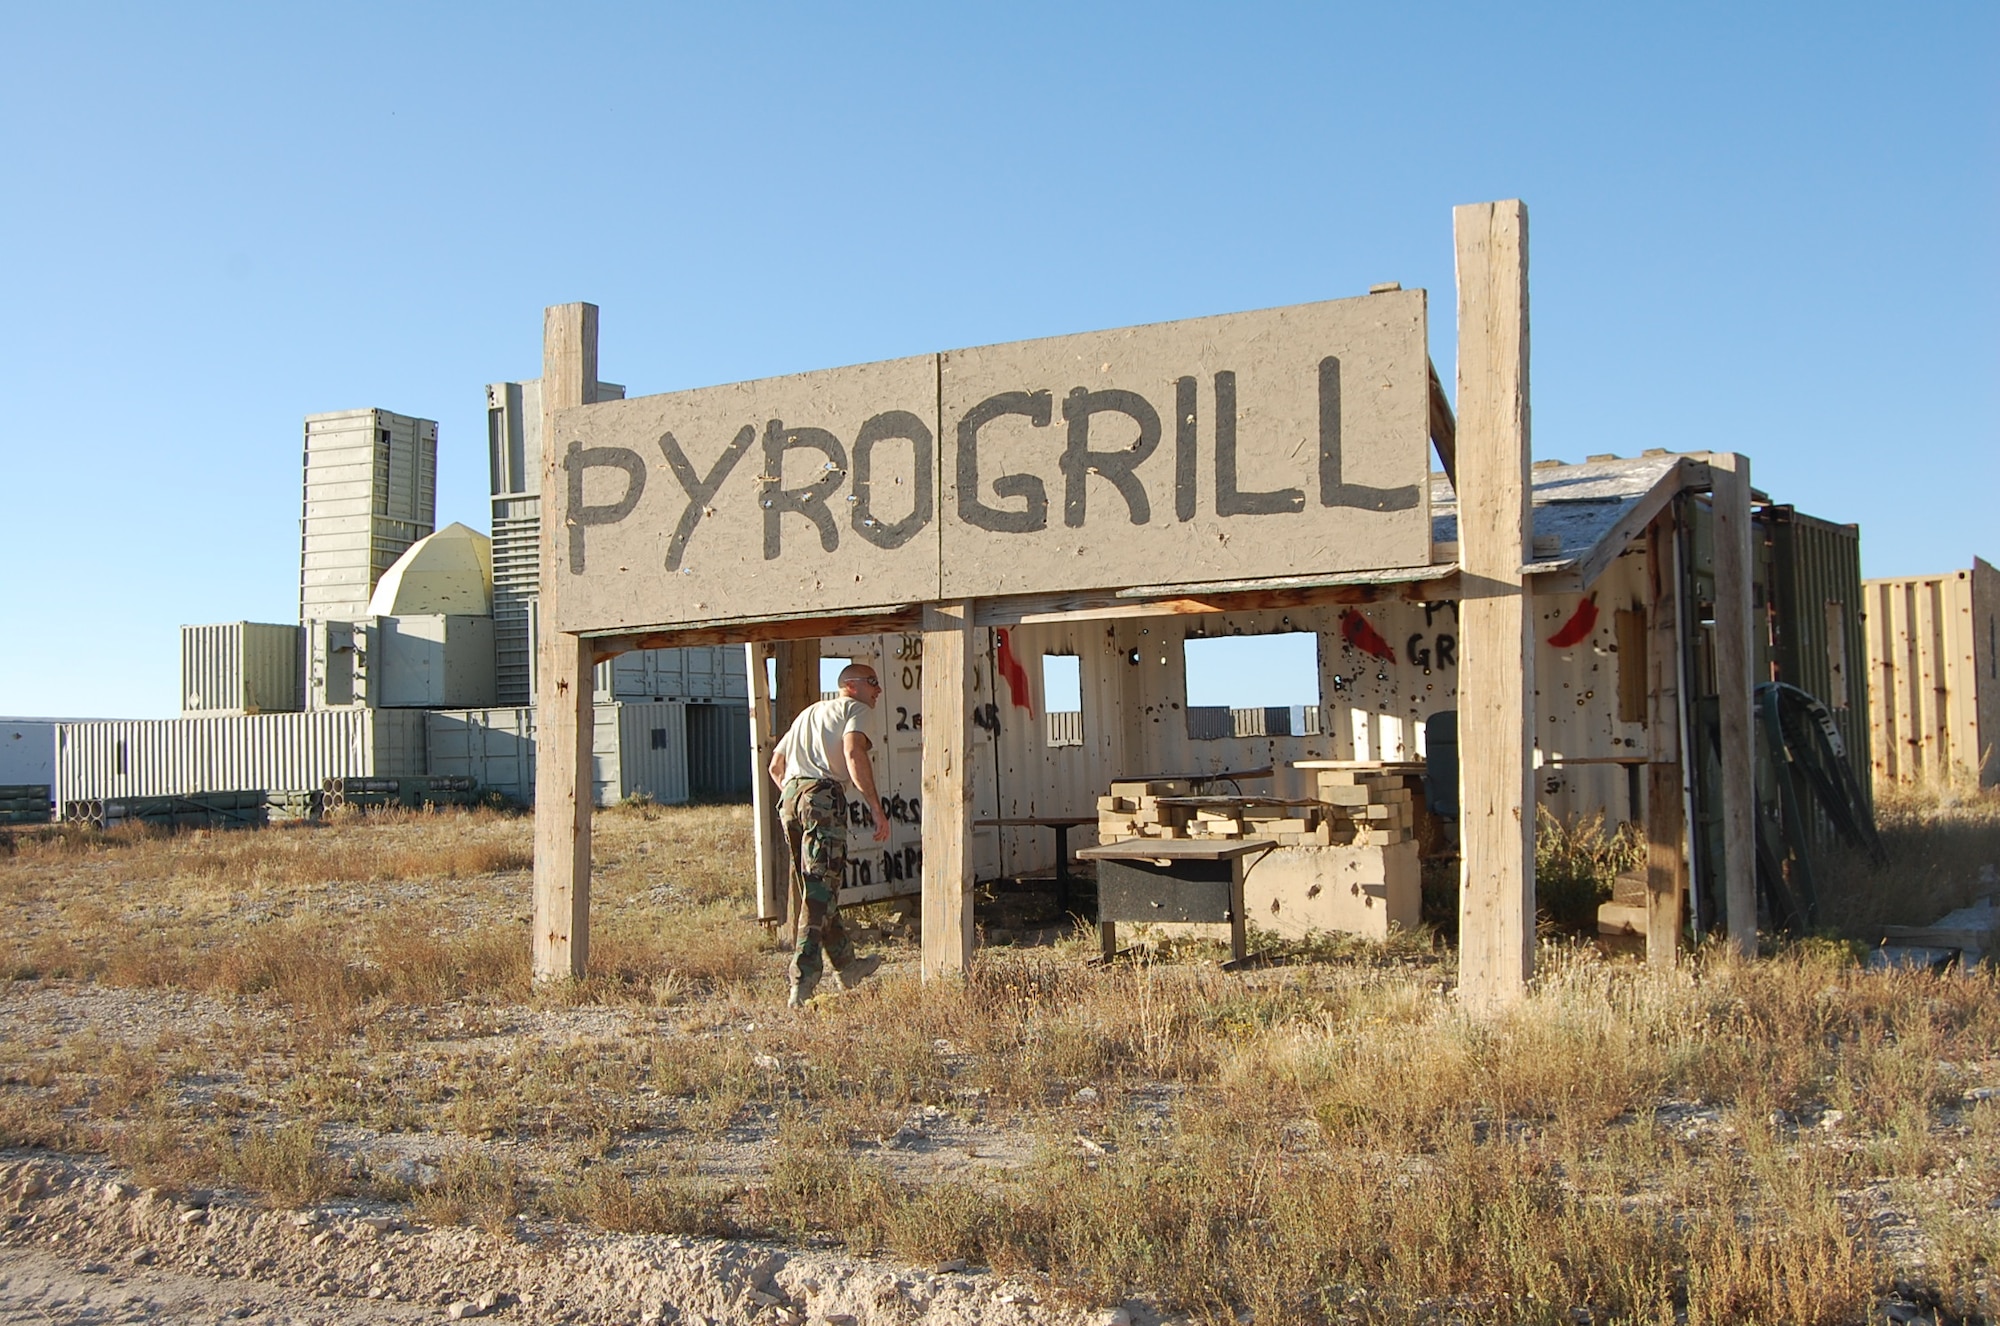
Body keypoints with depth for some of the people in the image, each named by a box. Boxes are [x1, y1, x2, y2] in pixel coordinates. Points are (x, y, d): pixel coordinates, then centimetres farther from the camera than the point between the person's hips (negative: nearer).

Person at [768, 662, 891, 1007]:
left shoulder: (809, 712, 31)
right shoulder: (856, 710, 7)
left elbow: (775, 766, 31)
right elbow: (853, 753, -13)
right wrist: (876, 807, -15)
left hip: (790, 797, 8)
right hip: (824, 796, -8)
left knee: (815, 888, 17)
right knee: (821, 891, -9)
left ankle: (846, 965, 32)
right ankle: (802, 984, -17)